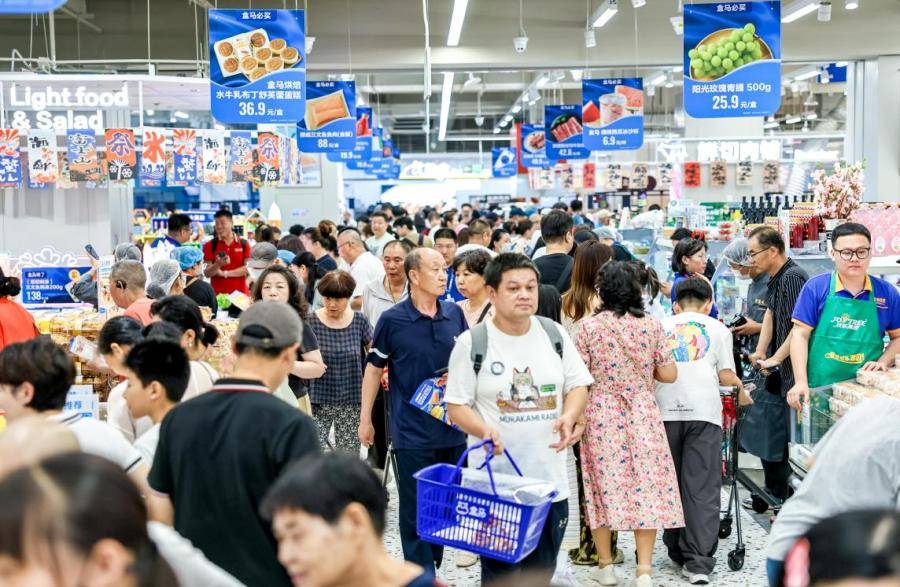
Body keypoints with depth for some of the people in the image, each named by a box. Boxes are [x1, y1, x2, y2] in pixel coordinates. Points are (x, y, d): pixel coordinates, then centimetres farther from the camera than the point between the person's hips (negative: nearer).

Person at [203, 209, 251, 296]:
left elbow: (248, 268, -2)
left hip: (240, 293, 1)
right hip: (218, 294, 0)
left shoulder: (244, 244, 5)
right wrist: (218, 265, -21)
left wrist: (225, 273, -7)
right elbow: (207, 273, -1)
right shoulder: (210, 246, 4)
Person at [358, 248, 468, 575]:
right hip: (412, 433, -4)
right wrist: (365, 419, 3)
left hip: (453, 428, 4)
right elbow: (374, 369, 2)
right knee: (416, 510, 2)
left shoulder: (455, 314, 4)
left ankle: (432, 568, 29)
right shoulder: (392, 320, -7)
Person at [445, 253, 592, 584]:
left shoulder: (554, 334, 6)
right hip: (495, 479, -4)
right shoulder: (471, 343, -5)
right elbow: (456, 405, -4)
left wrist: (570, 416, -10)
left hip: (550, 478, 4)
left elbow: (578, 385, 11)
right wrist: (483, 430, -23)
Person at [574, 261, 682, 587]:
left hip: (600, 414, -1)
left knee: (605, 483, 9)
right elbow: (669, 374, 1)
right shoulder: (652, 325, -1)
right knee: (645, 485, 4)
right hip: (643, 414, 1)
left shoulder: (587, 326, -7)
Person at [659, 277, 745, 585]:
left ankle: (678, 551, 18)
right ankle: (699, 562, -8)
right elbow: (726, 376, 10)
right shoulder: (718, 329, 18)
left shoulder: (661, 326, 21)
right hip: (703, 409, -1)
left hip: (666, 408, 2)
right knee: (702, 488, -2)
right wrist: (741, 387, 29)